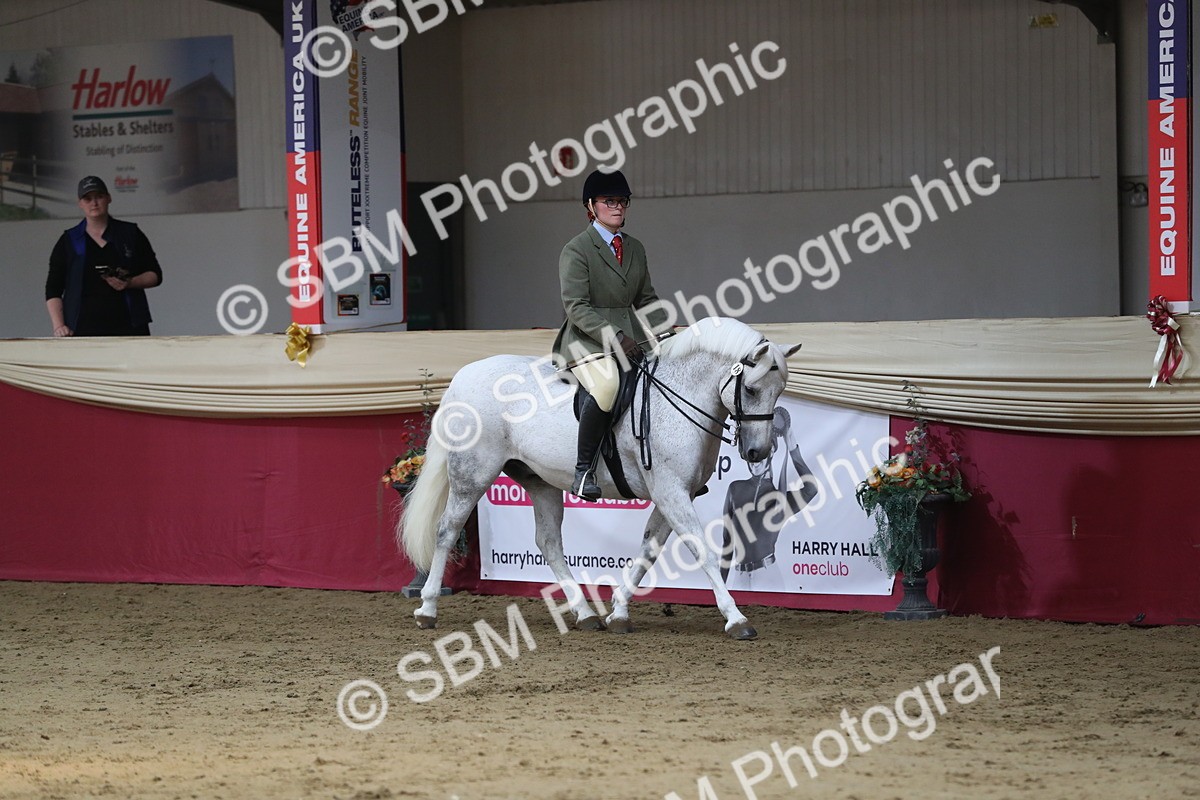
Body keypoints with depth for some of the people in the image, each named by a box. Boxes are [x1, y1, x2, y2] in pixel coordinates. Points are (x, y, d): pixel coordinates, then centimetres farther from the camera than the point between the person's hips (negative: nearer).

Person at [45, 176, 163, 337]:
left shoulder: (130, 234, 11)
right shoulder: (68, 241, 11)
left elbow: (155, 275, 13)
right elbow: (53, 290, 8)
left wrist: (130, 283, -8)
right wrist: (58, 326, -6)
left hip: (127, 326, 0)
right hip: (83, 328, 0)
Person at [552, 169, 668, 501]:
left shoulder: (635, 248, 16)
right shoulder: (576, 250, -5)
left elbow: (646, 299, 20)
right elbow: (576, 307, -13)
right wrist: (614, 337, -24)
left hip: (631, 337, 7)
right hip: (586, 338, -7)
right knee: (606, 386, -36)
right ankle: (584, 470, -26)